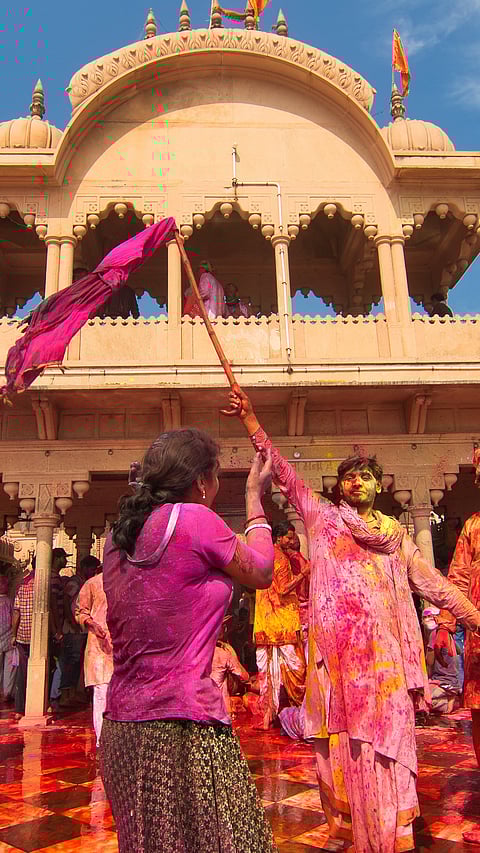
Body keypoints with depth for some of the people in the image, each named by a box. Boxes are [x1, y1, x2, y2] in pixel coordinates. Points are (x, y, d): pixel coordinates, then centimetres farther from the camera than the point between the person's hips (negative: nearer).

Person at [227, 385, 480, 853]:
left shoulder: (395, 536, 15)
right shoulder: (322, 517, 9)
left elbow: (434, 584, 16)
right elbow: (285, 474, -1)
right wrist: (251, 421, -9)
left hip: (381, 651, 1)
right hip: (334, 647, -1)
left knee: (383, 743, 1)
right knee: (338, 741, 4)